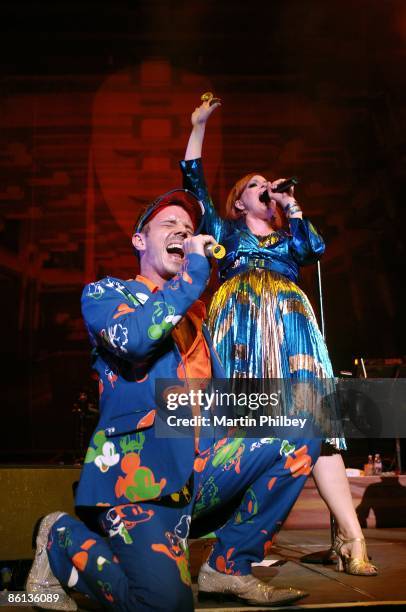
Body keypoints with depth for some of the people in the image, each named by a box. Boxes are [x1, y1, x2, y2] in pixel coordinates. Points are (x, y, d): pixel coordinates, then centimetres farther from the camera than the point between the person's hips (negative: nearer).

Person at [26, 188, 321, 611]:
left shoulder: (194, 314, 23)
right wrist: (194, 271, -11)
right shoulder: (104, 293, 6)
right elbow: (136, 338, -19)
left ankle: (229, 566, 3)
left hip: (200, 469, 7)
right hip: (139, 474, -6)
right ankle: (62, 540, 3)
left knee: (301, 437, -4)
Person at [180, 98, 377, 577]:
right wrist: (199, 125, 27)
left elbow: (316, 249, 8)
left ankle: (350, 536, -19)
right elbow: (193, 180, 24)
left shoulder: (289, 237, 31)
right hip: (238, 324, 0)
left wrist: (292, 206, 18)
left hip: (288, 323, 1)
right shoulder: (226, 230, 28)